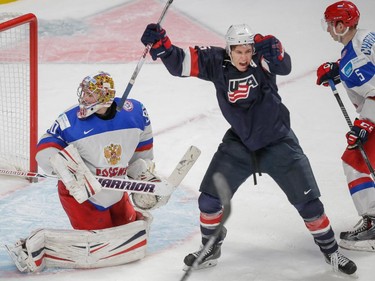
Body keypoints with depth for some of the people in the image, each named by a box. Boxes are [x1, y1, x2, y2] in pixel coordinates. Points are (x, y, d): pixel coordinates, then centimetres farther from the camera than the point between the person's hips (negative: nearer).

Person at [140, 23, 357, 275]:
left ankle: (330, 250, 18)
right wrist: (160, 43, -33)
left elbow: (284, 66, -40)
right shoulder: (216, 62, -13)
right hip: (239, 143, 3)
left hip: (277, 142, -3)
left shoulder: (261, 59, -20)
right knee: (209, 198, -1)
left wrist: (273, 50, -61)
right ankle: (211, 247, 23)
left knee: (307, 201, -2)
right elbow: (180, 63, -16)